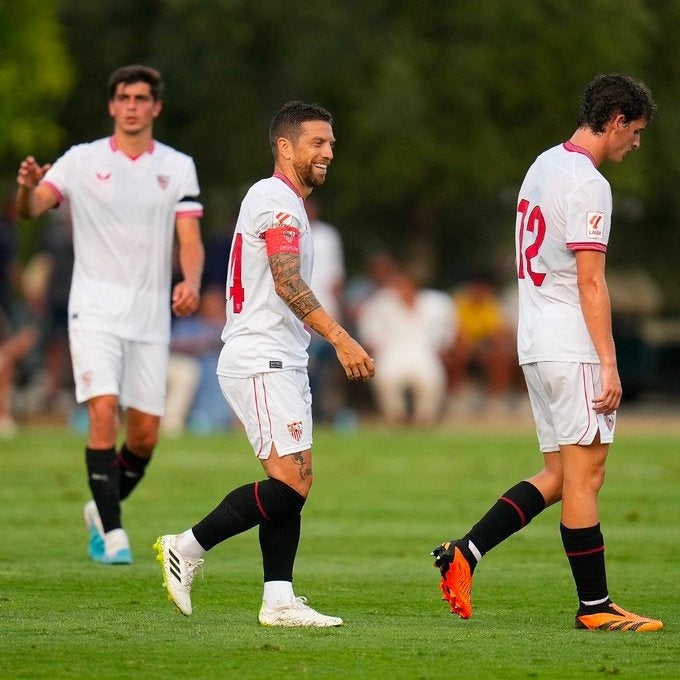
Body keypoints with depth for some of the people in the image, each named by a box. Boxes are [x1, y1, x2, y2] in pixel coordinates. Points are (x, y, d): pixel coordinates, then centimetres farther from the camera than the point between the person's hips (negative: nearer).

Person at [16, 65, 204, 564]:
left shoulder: (178, 167, 6)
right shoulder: (82, 160, 1)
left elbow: (190, 238, 0)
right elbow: (30, 210, -9)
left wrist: (191, 284, -21)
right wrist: (28, 187, -33)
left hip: (151, 312, 2)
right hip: (95, 307, -2)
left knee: (146, 434, 2)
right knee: (104, 412, -18)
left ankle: (103, 509, 28)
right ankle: (112, 532, -13)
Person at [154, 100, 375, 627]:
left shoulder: (286, 202, 21)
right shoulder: (276, 199, -11)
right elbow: (287, 283, -24)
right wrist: (339, 337, -30)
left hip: (283, 364, 11)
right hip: (262, 362, -11)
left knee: (292, 483, 6)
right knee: (291, 482, -15)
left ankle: (279, 599, 4)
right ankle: (187, 548, -8)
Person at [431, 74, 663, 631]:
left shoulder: (544, 166, 16)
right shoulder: (587, 183, -14)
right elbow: (590, 281, -18)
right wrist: (609, 365, -18)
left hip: (537, 345, 9)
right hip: (573, 349, -9)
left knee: (560, 474, 11)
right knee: (584, 474, -5)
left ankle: (464, 554, 4)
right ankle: (595, 606, -1)